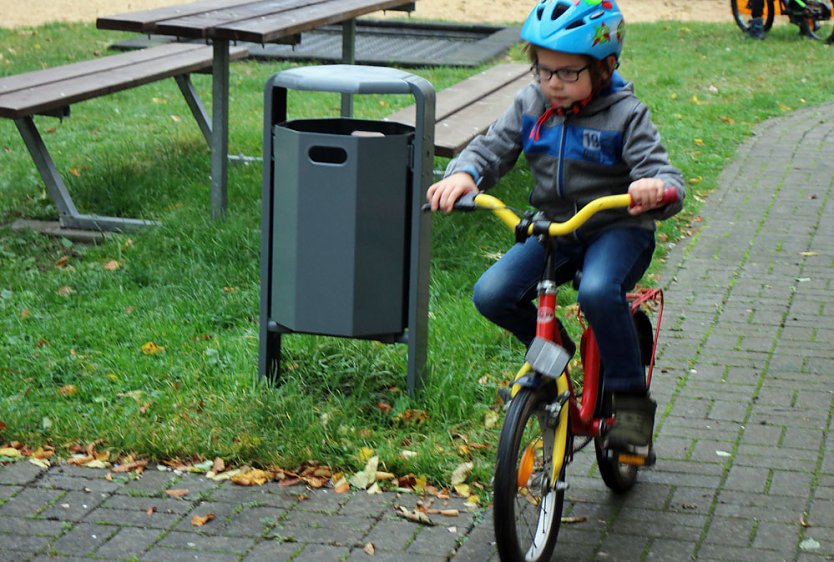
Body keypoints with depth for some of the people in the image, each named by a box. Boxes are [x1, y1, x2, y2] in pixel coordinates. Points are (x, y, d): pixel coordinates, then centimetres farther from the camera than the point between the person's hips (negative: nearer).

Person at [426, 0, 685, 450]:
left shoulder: (625, 115, -12)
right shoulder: (531, 105, 1)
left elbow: (664, 176, -19)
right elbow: (491, 147, 2)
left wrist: (655, 187, -46)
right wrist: (463, 175, -22)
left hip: (617, 231, -5)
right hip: (552, 229, 5)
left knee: (597, 291, -37)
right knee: (491, 295, -16)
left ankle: (631, 398, -17)